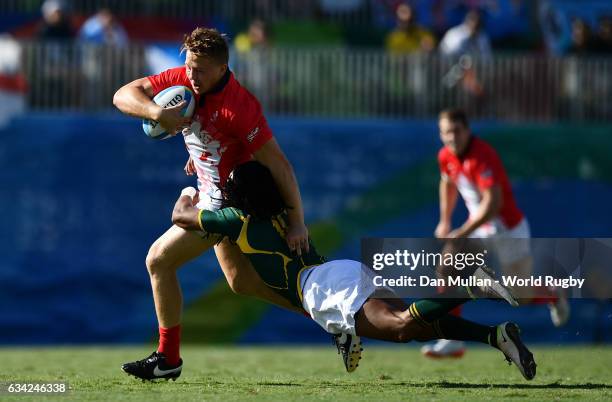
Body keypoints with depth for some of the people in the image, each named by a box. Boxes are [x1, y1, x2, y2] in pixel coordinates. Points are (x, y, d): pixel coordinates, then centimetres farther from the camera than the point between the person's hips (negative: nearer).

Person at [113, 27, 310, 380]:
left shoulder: (239, 107, -31)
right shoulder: (182, 80, -10)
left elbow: (279, 165, -28)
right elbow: (124, 95, -8)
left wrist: (297, 222, -27)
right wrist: (157, 112, -28)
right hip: (214, 193, 8)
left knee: (159, 260, -7)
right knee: (241, 281, 18)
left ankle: (169, 357, 5)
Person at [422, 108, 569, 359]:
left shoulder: (482, 157, -28)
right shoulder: (446, 156, -3)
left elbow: (493, 203, -33)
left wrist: (462, 234, -35)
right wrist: (445, 221, 17)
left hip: (509, 229, -7)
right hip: (479, 229, 7)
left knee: (522, 296, 3)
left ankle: (554, 298, 39)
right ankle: (452, 342, -9)